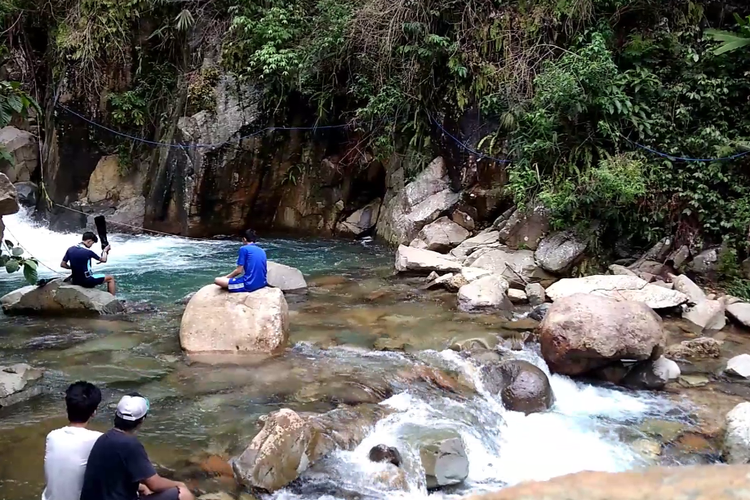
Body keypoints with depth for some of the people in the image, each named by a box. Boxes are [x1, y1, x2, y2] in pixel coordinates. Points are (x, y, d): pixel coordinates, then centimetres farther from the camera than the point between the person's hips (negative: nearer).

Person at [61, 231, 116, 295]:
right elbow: (103, 260, -3)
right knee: (110, 278, 10)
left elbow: (62, 264, 3)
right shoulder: (88, 252, -17)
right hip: (86, 281, -7)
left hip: (75, 281, 7)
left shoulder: (70, 249, -2)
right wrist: (105, 251, 15)